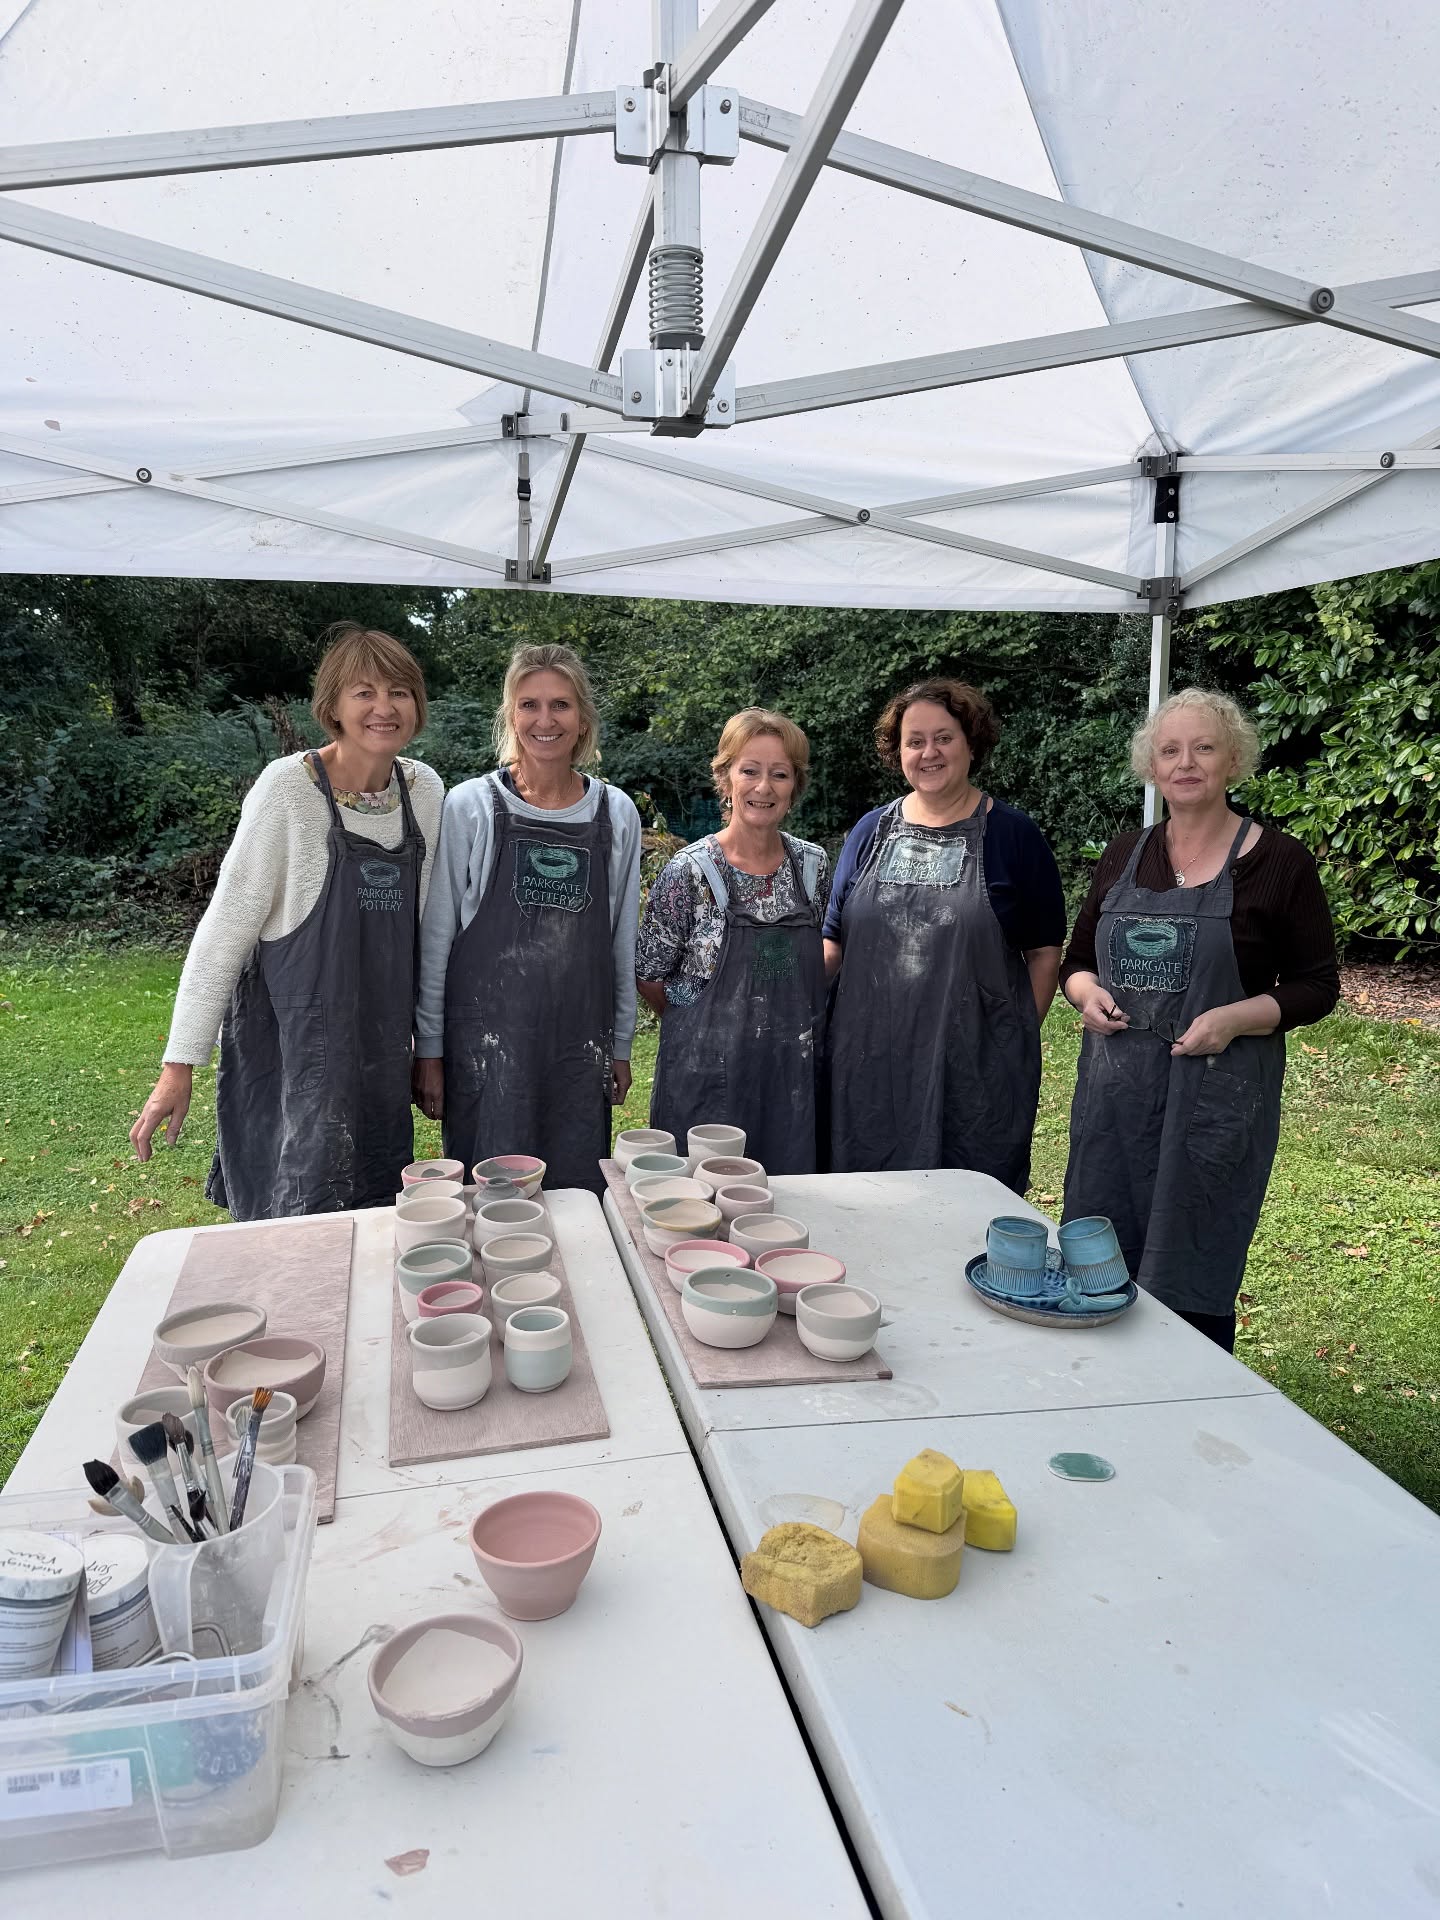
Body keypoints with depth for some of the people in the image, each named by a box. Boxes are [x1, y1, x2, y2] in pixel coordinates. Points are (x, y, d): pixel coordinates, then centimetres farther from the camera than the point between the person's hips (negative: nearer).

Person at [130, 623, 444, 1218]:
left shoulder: (425, 790, 1)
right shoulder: (288, 787, -13)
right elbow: (226, 927, -11)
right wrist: (178, 1065, -12)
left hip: (382, 1050, 5)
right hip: (289, 1049, -4)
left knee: (378, 1215, 12)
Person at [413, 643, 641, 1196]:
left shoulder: (617, 813, 4)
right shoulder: (469, 807, -3)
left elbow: (623, 939, 10)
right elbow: (435, 938, 0)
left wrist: (621, 1046, 12)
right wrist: (428, 1049, -1)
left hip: (581, 1046, 2)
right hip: (486, 1041, -2)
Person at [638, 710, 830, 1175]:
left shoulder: (813, 865, 3)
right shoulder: (690, 871, -10)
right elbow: (650, 978, -3)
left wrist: (785, 1027, 10)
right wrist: (703, 1030, 5)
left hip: (794, 1079, 4)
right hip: (707, 1081, -3)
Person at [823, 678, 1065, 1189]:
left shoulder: (1013, 834, 1)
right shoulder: (871, 831, 9)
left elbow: (1045, 951, 4)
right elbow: (834, 941, 12)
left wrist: (1021, 1035, 0)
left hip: (975, 1071, -2)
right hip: (870, 1065, 3)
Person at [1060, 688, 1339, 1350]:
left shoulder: (1279, 861, -3)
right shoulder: (1124, 855, 9)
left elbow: (1317, 986, -1)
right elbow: (1078, 959, 17)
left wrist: (1236, 1018, -17)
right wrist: (1088, 994, -5)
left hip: (1216, 1094, -4)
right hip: (1114, 1089, 4)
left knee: (1189, 1290, 2)